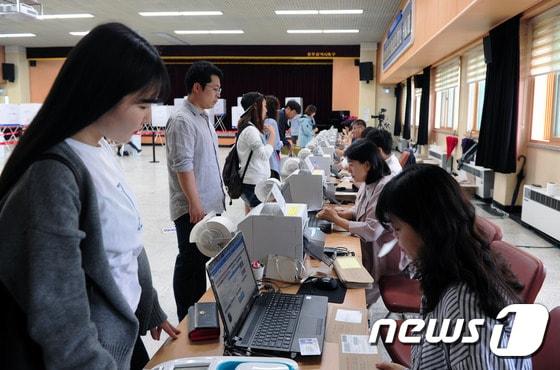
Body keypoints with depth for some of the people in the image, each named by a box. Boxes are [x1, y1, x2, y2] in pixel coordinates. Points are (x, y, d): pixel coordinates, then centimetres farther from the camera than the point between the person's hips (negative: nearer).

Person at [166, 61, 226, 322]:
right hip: (193, 208, -9)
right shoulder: (182, 121, -15)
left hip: (209, 205, 9)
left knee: (201, 261, 16)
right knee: (191, 262, 0)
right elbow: (183, 166, -21)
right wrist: (195, 203, -23)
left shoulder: (203, 118, 15)